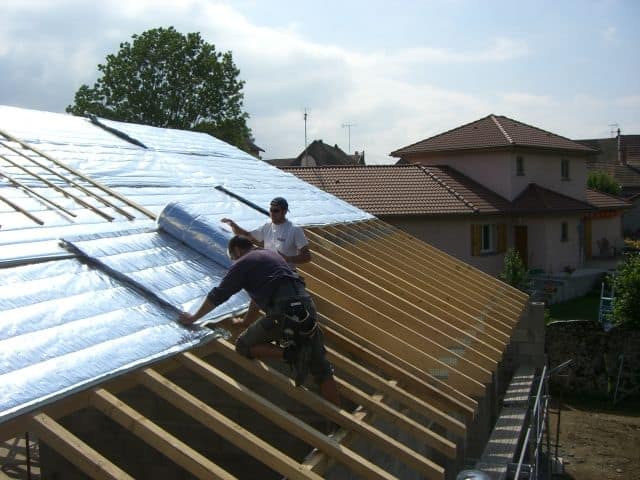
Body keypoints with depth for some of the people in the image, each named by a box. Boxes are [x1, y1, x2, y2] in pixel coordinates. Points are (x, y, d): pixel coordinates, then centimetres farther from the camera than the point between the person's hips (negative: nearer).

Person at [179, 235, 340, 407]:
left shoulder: (243, 263, 10)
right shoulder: (272, 254, 31)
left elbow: (217, 296, 12)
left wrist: (193, 318, 25)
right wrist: (246, 321, 52)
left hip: (283, 312, -6)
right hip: (307, 305, 7)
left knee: (243, 346, 14)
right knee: (321, 369, 14)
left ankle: (289, 353, -5)